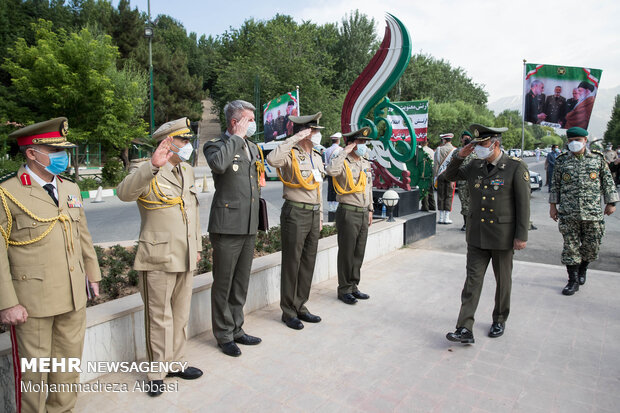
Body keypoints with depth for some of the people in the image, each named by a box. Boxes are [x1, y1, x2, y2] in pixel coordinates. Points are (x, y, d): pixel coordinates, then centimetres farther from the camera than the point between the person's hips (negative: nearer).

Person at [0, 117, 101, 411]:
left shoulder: (70, 188, 9)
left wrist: (93, 274, 16)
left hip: (74, 297, 6)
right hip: (32, 301, -5)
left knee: (69, 365, 18)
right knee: (33, 371, 11)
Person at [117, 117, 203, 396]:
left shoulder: (187, 171, 13)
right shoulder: (146, 173, -9)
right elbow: (125, 192, -31)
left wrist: (197, 245, 20)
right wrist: (153, 166, -44)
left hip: (185, 258, 7)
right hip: (158, 259, -7)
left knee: (181, 314, 17)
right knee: (159, 317, 5)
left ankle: (176, 362, 33)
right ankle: (157, 373, 22)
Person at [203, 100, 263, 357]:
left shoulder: (253, 148, 16)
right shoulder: (216, 145, -5)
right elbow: (218, 163, -31)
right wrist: (237, 137, -18)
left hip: (249, 226, 7)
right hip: (227, 226, -7)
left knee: (241, 283, 16)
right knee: (223, 284, 4)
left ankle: (236, 329, 30)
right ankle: (224, 335, 19)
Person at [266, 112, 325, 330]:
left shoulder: (317, 157, 15)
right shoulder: (291, 155, -9)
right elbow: (272, 159, -34)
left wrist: (320, 215, 18)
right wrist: (294, 139, -25)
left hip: (313, 214, 8)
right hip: (295, 214, -8)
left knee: (308, 263, 13)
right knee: (292, 263, 1)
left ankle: (301, 307, 27)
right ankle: (288, 312, 15)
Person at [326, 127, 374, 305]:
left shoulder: (366, 163, 13)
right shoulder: (343, 162, -10)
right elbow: (331, 170, -35)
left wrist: (370, 209, 19)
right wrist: (344, 152, -24)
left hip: (363, 213, 7)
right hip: (348, 213, -7)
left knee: (359, 253, 13)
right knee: (346, 253, 1)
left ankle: (354, 286, 27)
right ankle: (344, 290, 14)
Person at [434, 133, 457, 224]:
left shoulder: (438, 150, 1)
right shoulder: (455, 150, -2)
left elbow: (435, 164, 1)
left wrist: (435, 177, 6)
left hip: (440, 175, 1)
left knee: (441, 196, 6)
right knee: (449, 196, 4)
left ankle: (441, 217, 9)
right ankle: (446, 218, 3)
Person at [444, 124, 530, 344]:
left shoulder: (516, 167, -8)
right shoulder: (475, 166, 5)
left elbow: (523, 204, -9)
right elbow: (450, 176, 19)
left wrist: (521, 235, -11)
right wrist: (459, 156, 2)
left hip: (503, 235, -3)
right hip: (477, 235, 3)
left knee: (503, 281, 14)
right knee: (472, 281, 0)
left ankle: (499, 320, 35)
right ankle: (465, 329, 0)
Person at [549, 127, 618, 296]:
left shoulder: (598, 158, 5)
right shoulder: (561, 161, 5)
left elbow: (608, 182, 9)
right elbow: (555, 185, 9)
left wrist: (611, 203, 7)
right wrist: (553, 205, 7)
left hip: (593, 212, 0)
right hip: (568, 213, 0)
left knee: (591, 246, 8)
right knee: (570, 247, 2)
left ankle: (582, 269, 35)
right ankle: (573, 281, 11)